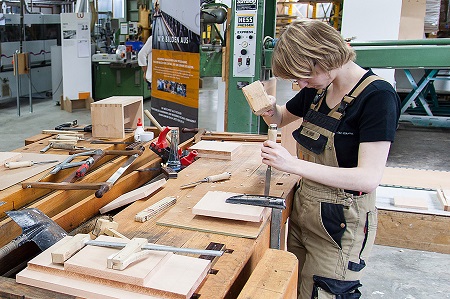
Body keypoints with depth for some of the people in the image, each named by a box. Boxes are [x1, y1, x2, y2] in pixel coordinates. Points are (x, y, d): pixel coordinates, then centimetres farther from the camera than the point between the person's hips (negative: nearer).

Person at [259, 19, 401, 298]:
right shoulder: (318, 89, 3)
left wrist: (293, 163, -28)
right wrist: (269, 108, -3)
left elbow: (369, 178, -26)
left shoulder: (378, 96, -19)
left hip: (341, 223, -7)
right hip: (303, 210, 7)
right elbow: (280, 118, 22)